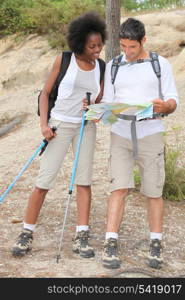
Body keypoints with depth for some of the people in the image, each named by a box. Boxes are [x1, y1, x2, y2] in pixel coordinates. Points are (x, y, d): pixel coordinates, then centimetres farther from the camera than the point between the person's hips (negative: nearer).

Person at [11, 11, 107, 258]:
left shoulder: (101, 67, 3)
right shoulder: (63, 60, -6)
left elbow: (99, 101, 9)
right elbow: (46, 93, -2)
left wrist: (94, 106, -15)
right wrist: (44, 124, -12)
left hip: (86, 127, 3)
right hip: (60, 125, -3)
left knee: (84, 180, 1)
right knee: (44, 181, -4)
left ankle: (81, 237, 6)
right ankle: (27, 233, 8)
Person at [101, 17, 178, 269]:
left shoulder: (160, 64, 5)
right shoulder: (112, 66, 11)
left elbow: (173, 100, 3)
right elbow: (108, 102, 11)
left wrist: (165, 106, -20)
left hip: (150, 133, -1)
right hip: (120, 135, 1)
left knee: (154, 191, 2)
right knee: (119, 188, -9)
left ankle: (156, 245, 13)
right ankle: (111, 245, -6)